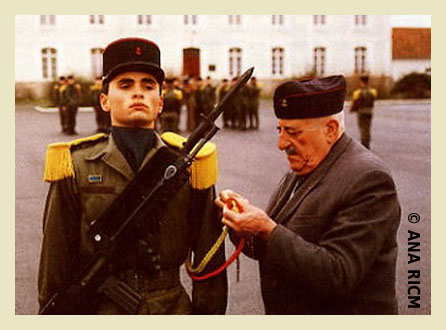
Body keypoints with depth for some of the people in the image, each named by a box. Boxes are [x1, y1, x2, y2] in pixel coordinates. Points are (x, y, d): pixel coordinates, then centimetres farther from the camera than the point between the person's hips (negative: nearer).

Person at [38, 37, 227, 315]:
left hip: (174, 307, 1)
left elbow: (209, 259, 2)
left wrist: (209, 313, 2)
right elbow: (56, 260, 0)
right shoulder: (75, 167, -5)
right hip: (97, 308, -1)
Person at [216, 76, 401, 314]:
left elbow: (337, 275, -27)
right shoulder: (302, 170, 2)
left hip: (345, 312, -7)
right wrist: (245, 223, -14)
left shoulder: (367, 179, -22)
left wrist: (268, 230, -30)